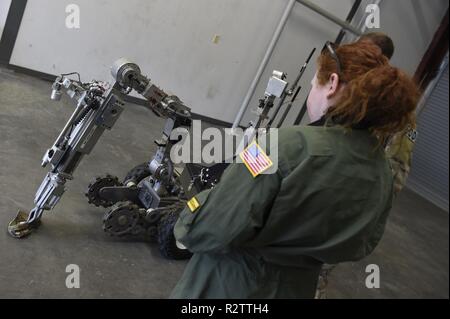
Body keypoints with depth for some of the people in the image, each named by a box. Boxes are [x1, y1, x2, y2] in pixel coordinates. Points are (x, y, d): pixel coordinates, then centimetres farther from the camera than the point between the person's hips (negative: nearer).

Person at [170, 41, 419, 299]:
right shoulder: (384, 177, -7)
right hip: (296, 290, 6)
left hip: (227, 288, -6)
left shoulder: (291, 146, -29)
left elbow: (210, 232, -29)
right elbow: (358, 248, 8)